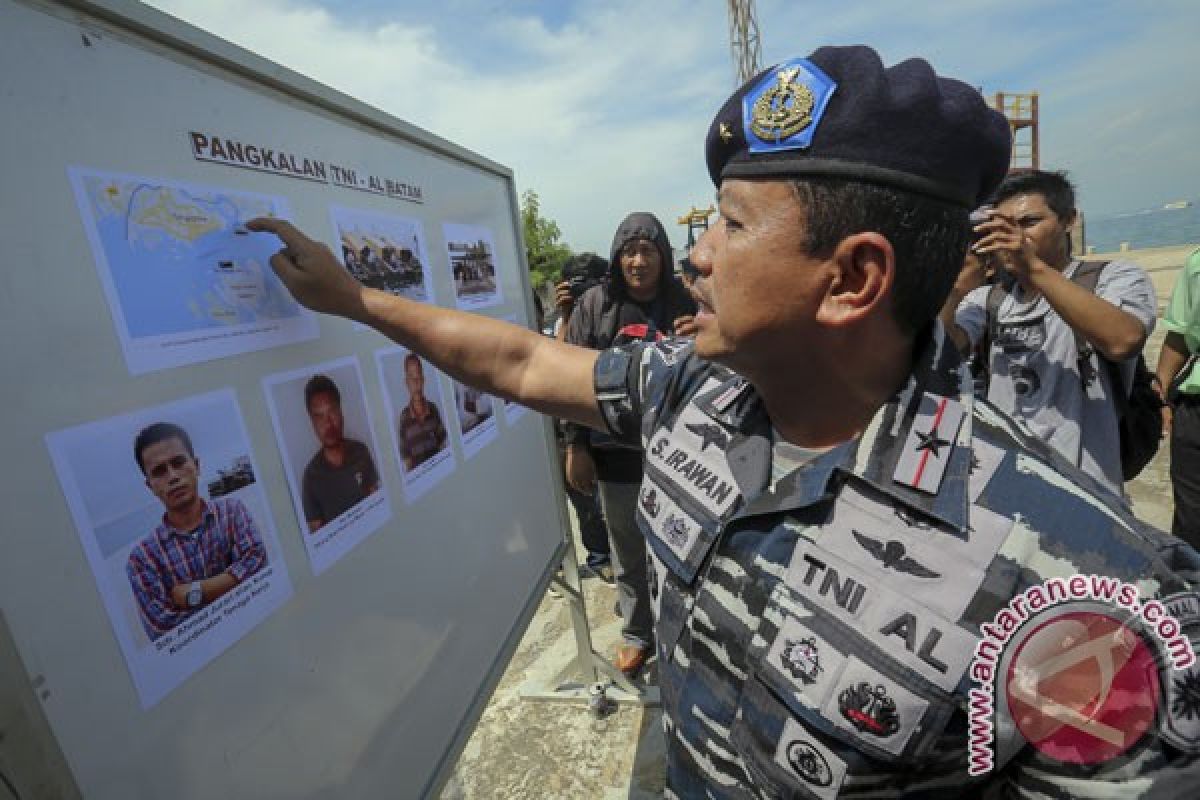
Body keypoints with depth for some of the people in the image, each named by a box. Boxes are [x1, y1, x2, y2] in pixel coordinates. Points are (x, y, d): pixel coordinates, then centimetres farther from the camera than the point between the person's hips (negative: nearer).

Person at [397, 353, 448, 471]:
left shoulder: (433, 408, -2)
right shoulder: (404, 416, -10)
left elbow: (442, 440, 6)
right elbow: (405, 454, -5)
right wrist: (410, 472, -8)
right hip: (417, 470, -3)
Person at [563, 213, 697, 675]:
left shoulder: (683, 303, -1)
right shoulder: (594, 304, -1)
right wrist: (575, 446, -5)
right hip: (615, 451, 0)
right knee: (627, 550, 15)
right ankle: (637, 633, 36)